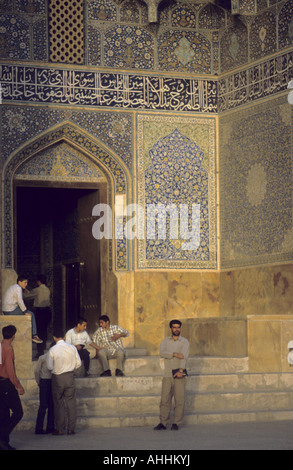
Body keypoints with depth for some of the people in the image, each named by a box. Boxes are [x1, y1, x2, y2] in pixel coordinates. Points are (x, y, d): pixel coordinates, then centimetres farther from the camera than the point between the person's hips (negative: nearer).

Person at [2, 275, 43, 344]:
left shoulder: (14, 287, 21)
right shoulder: (18, 288, -11)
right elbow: (20, 301, -20)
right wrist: (25, 312, -16)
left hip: (6, 311, 10)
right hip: (11, 311, -10)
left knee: (30, 314, 22)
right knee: (31, 315, -6)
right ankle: (34, 335, -6)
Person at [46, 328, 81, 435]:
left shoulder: (52, 350, -12)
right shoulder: (72, 348, -3)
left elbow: (49, 366, -9)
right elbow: (78, 363, 1)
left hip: (57, 378, -2)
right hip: (70, 377, 2)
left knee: (59, 403, 6)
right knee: (71, 402, 9)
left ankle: (59, 429, 7)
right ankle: (71, 428, 9)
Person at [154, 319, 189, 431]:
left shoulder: (184, 342, 4)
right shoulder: (165, 341, 11)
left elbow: (184, 356, -11)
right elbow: (162, 353, -8)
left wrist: (181, 370, -25)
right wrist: (175, 354, -20)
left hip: (179, 375, -2)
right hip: (168, 374, 2)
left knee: (179, 400, -3)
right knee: (165, 399, -1)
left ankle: (176, 424, 2)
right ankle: (162, 423, 2)